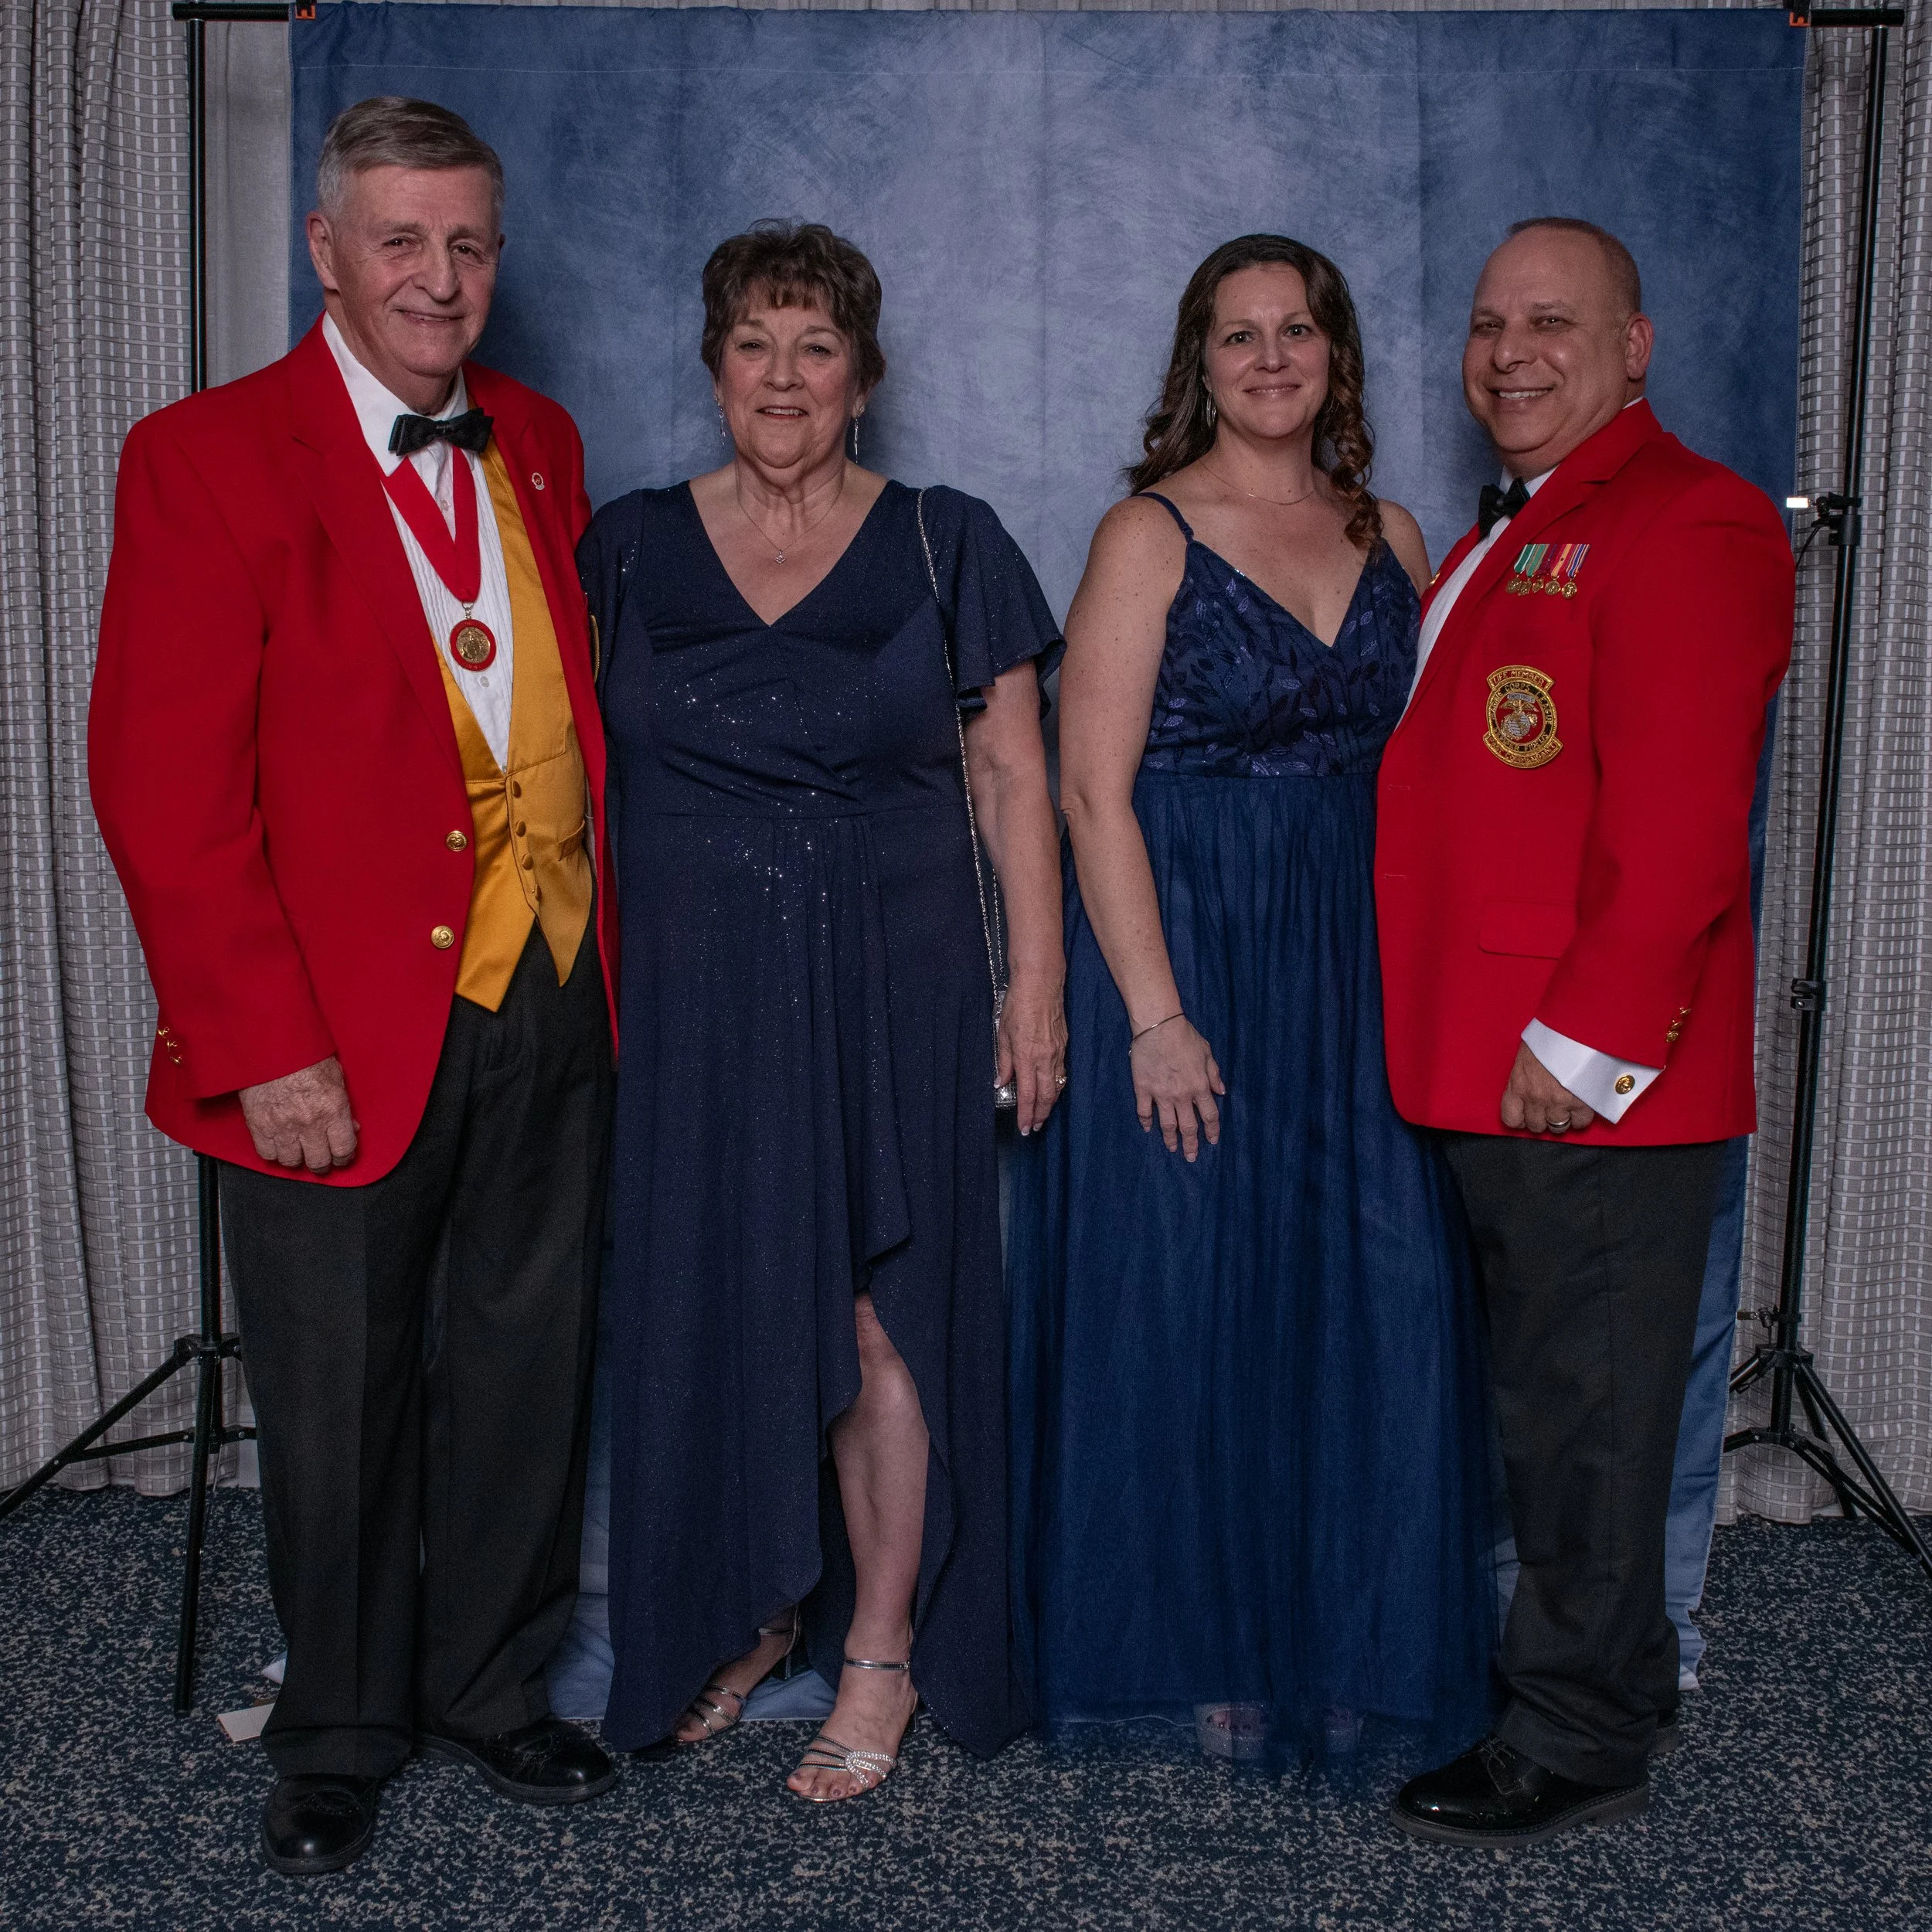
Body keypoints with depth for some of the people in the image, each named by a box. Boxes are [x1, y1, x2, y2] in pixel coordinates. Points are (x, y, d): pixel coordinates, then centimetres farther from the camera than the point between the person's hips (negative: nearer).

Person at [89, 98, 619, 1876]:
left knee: (526, 1376, 16)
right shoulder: (210, 457, -8)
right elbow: (161, 784, -12)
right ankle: (338, 1733, 35)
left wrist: (596, 939, 4)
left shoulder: (541, 445, 10)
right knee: (341, 1400, 12)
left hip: (551, 1003, 5)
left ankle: (491, 1684, 38)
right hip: (340, 1034, -4)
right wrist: (264, 1048, -16)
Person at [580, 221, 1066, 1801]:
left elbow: (1013, 780, 2)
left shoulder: (946, 546, 3)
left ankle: (882, 1652, 16)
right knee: (710, 1310, 7)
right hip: (693, 995, 2)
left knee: (876, 1316, 0)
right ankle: (753, 1604, 28)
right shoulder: (631, 548, 7)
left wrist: (1035, 985, -4)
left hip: (892, 987, -2)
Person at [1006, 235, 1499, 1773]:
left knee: (1370, 1299, 4)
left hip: (1357, 962, 5)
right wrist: (1156, 1014, -15)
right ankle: (1203, 1643, 22)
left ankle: (1345, 1639, 21)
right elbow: (1092, 791, -10)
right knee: (1188, 1307, 3)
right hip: (1186, 951, -4)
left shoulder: (1390, 537, 10)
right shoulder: (1150, 534, -5)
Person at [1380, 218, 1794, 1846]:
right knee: (1547, 1390, 18)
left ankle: (1580, 1740, 17)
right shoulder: (1508, 538, 21)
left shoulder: (1686, 524, -11)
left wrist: (1584, 1040, -21)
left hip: (1596, 1084, -9)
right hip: (1486, 1070, 10)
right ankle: (1613, 1673, 35)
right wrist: (1469, 1038, 16)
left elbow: (1678, 831, -21)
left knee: (1582, 1404, 2)